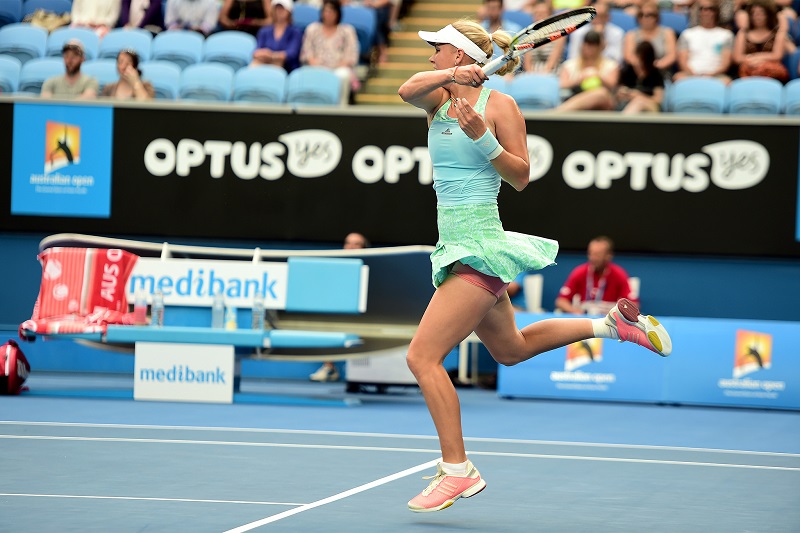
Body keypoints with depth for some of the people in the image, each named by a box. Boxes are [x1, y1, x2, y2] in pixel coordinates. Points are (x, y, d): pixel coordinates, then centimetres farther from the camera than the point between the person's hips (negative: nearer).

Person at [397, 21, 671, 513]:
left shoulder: (500, 105, -8)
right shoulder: (439, 98, 9)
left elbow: (521, 177, -8)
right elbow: (407, 90, -12)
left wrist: (482, 137, -21)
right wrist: (450, 76, -30)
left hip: (479, 246, -9)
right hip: (456, 245, 9)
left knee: (423, 357, -13)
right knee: (511, 348, 25)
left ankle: (458, 471, -7)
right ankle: (613, 323, 36)